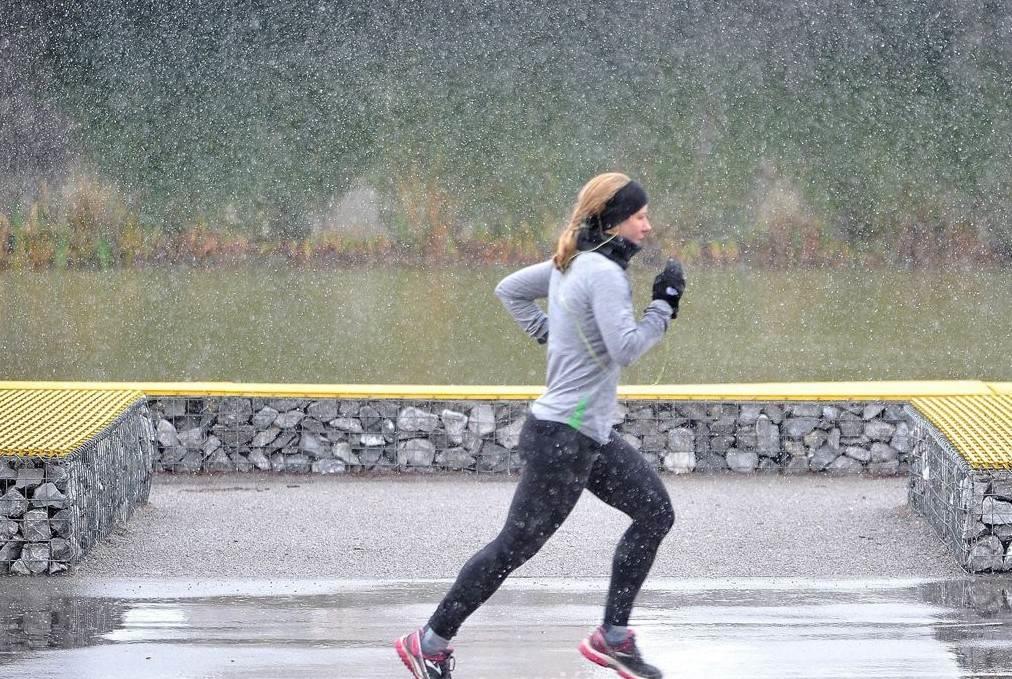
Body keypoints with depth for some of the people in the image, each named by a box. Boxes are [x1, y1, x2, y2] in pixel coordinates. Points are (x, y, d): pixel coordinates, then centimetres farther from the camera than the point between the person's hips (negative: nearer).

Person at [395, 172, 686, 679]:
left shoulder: (570, 264, 9)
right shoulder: (603, 274, -19)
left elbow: (510, 289, 20)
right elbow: (625, 348, -27)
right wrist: (664, 304, -16)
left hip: (590, 436, 10)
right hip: (563, 440, -10)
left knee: (655, 513, 12)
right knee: (516, 545, -2)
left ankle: (613, 636, 16)